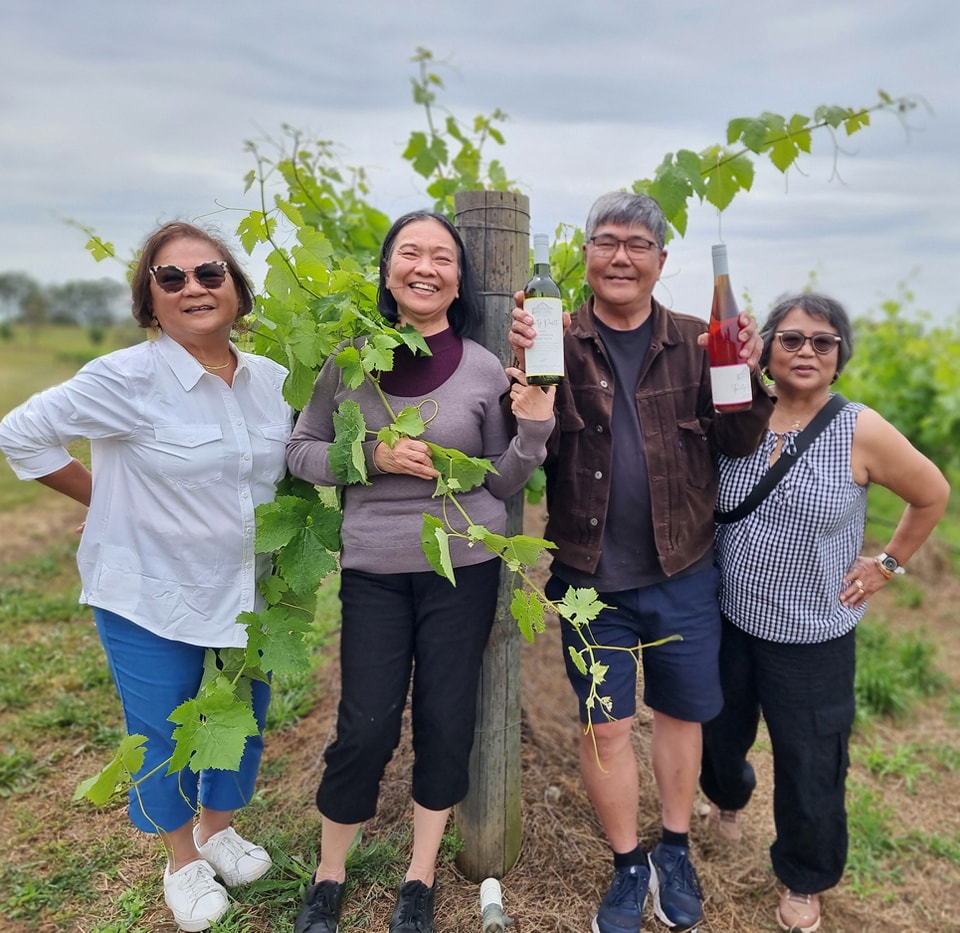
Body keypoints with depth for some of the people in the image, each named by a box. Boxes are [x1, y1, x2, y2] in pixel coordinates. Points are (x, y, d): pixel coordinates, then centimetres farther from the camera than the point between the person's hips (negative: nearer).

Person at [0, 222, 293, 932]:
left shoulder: (272, 380, -3)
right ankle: (182, 864, 41)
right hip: (150, 595, -4)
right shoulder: (129, 379, -19)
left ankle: (218, 830, 49)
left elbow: (292, 464, 15)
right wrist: (114, 505, -8)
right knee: (162, 735, 13)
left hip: (249, 590, 5)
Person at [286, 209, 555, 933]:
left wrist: (534, 427, -15)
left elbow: (501, 482, 3)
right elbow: (302, 452, 3)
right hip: (374, 568, 0)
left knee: (446, 723, 10)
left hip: (464, 566, 1)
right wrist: (375, 457, -13)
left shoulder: (484, 369, -2)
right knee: (367, 726, 3)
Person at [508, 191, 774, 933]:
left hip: (683, 573, 2)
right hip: (591, 577, -1)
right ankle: (628, 868, 34)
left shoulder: (694, 343, 0)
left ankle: (675, 855, 42)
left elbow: (736, 446, 0)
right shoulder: (557, 342, -4)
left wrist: (747, 378, -18)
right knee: (605, 726, 10)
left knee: (680, 713, 18)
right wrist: (522, 371, -26)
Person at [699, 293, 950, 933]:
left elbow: (933, 494, 2)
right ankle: (729, 797, 58)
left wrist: (889, 565, 2)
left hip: (812, 639, -2)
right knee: (717, 735, 22)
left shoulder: (861, 432, -11)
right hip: (729, 622, 3)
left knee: (809, 770, 11)